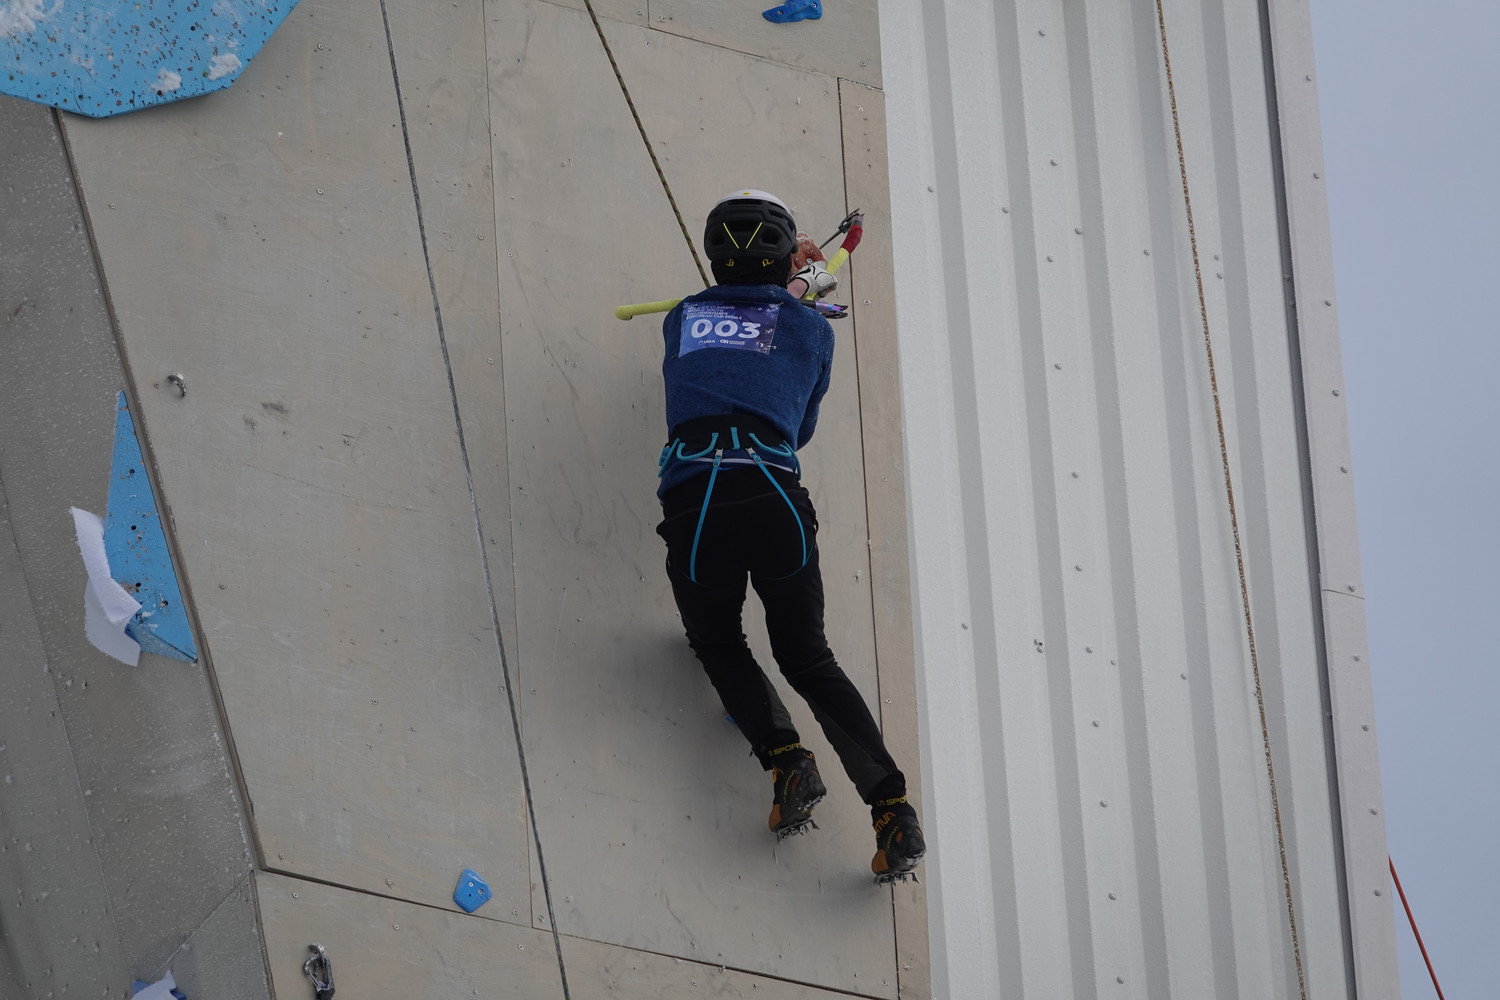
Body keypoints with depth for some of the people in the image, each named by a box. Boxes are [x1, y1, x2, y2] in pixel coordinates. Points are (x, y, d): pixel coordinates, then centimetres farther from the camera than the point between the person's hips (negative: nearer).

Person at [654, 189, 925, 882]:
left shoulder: (682, 319, 21)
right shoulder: (810, 326, 17)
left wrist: (793, 288, 57)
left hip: (693, 501, 0)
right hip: (776, 498, 0)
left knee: (717, 643, 25)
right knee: (809, 660, 16)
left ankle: (785, 759, -1)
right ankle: (891, 806, 0)